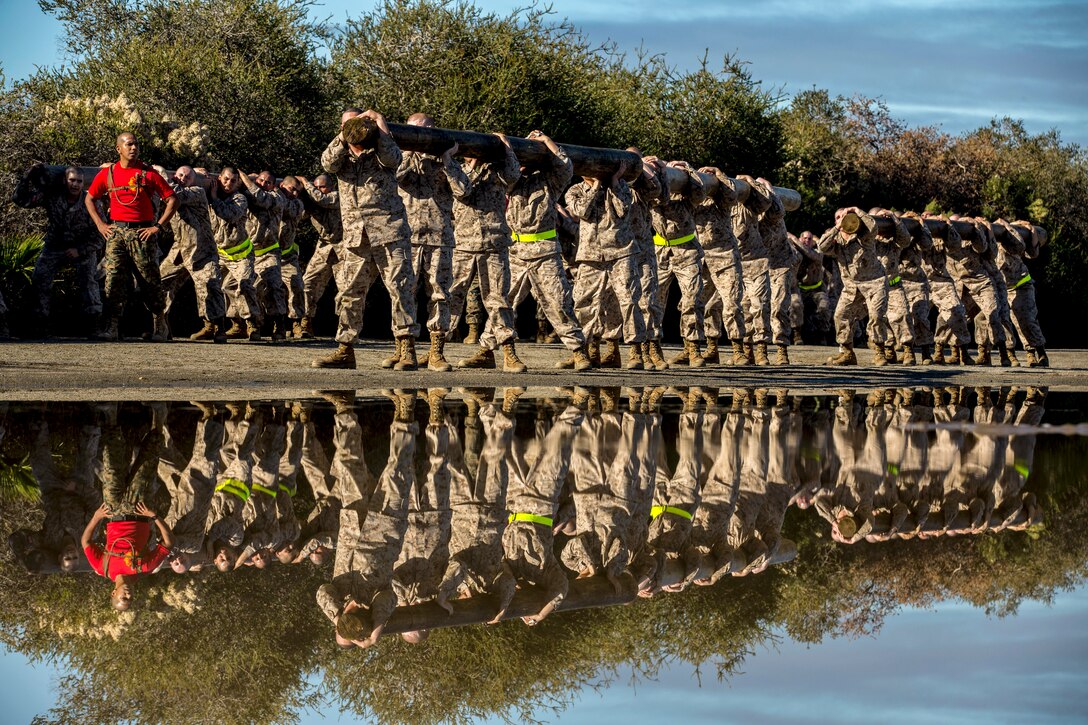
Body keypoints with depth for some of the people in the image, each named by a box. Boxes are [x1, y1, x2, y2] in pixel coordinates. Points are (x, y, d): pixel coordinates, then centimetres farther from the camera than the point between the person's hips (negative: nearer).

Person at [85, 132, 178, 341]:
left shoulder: (148, 173, 1)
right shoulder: (107, 173, 8)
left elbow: (172, 200, 2)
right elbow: (89, 199, 18)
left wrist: (158, 226, -4)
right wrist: (100, 224, 7)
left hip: (142, 233, -1)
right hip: (116, 231, 1)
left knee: (150, 281, 3)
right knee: (114, 278, -9)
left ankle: (159, 325, 15)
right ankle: (113, 326, -10)